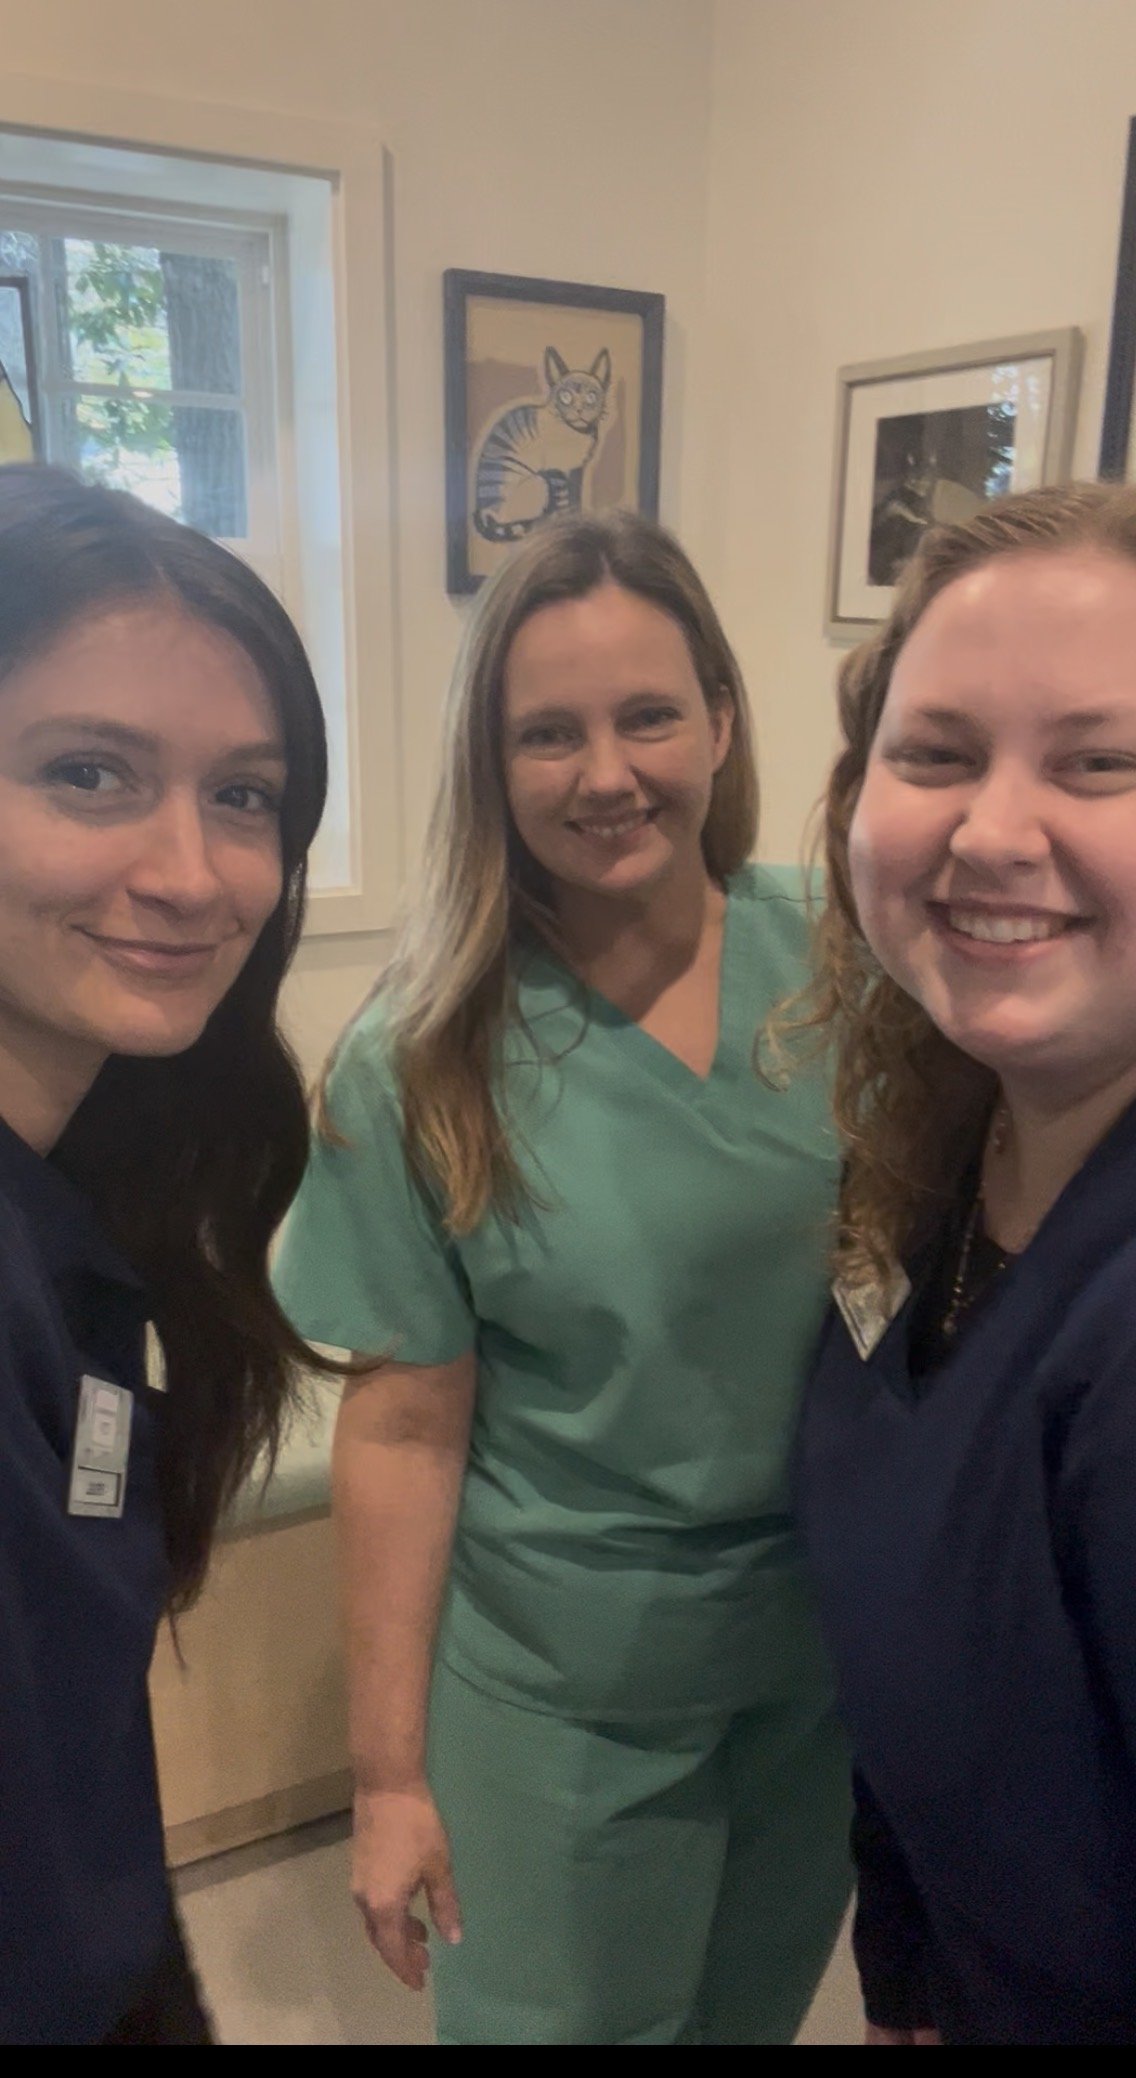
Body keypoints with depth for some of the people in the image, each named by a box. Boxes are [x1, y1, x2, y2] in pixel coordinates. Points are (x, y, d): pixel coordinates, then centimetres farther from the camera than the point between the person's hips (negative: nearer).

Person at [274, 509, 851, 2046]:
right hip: (559, 1695, -2)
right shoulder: (425, 1059, -17)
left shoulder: (824, 961, -11)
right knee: (558, 2012, 20)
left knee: (757, 2005, 26)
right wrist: (390, 1770, -7)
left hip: (826, 1644, 3)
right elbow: (406, 1428, -13)